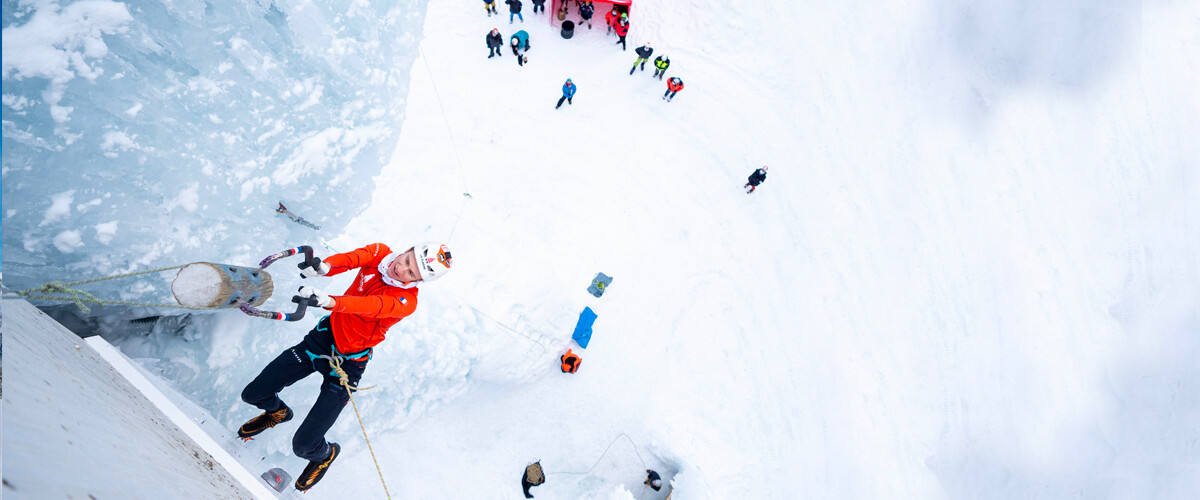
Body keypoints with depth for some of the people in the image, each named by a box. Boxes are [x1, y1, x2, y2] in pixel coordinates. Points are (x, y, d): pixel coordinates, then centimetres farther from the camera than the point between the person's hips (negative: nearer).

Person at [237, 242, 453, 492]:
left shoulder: (406, 301, -26)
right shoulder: (379, 253, -12)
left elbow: (370, 306, -42)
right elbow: (350, 258, -29)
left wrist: (330, 301, -58)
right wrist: (324, 267, -50)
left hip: (347, 362, -5)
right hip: (324, 334, 5)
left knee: (303, 446, -5)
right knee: (253, 394, 10)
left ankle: (325, 454, 32)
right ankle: (277, 412, 45)